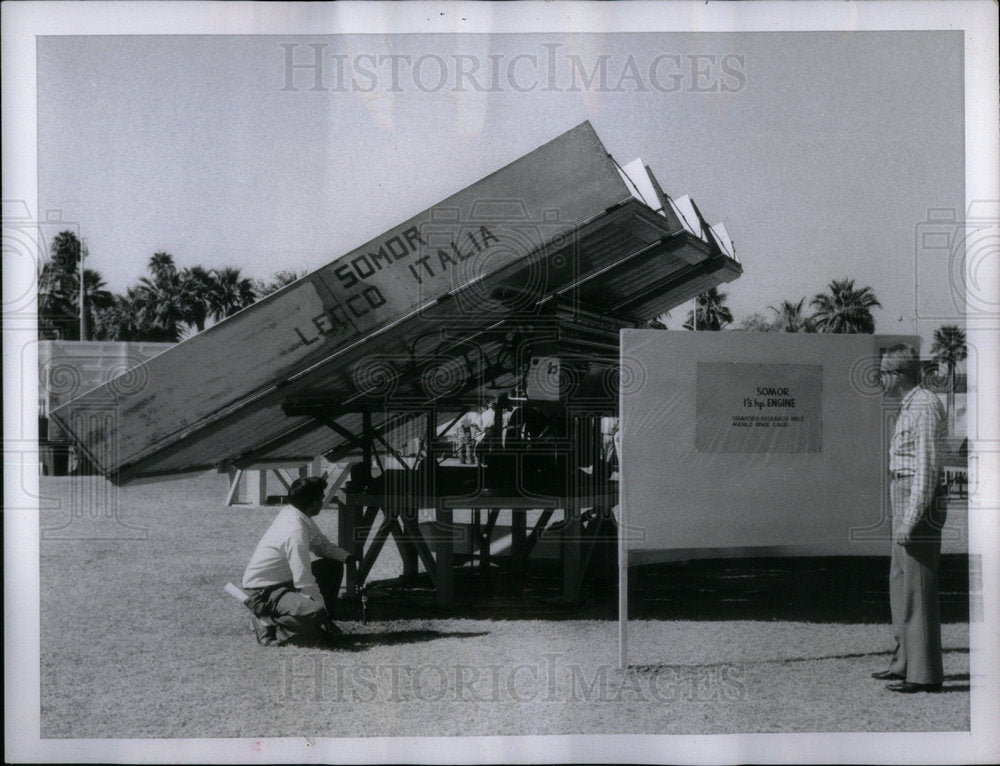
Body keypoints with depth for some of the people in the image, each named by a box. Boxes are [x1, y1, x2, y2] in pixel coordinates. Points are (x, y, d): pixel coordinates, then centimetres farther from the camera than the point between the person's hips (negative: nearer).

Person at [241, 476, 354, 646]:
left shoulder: (289, 513, 1)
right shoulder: (295, 532, -28)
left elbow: (322, 545, 15)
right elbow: (304, 582, -28)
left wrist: (347, 557, -3)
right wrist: (324, 609, -16)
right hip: (263, 593, -10)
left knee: (334, 565, 10)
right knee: (315, 613, -34)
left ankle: (324, 622, 16)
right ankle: (268, 624, -10)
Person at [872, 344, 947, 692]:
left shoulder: (925, 406, -15)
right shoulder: (910, 406, 17)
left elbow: (927, 467, -20)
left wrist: (910, 520, -23)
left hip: (920, 504, -11)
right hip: (906, 504, 11)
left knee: (918, 586, -8)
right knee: (900, 583, 15)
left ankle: (925, 673, -5)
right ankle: (905, 662, 24)